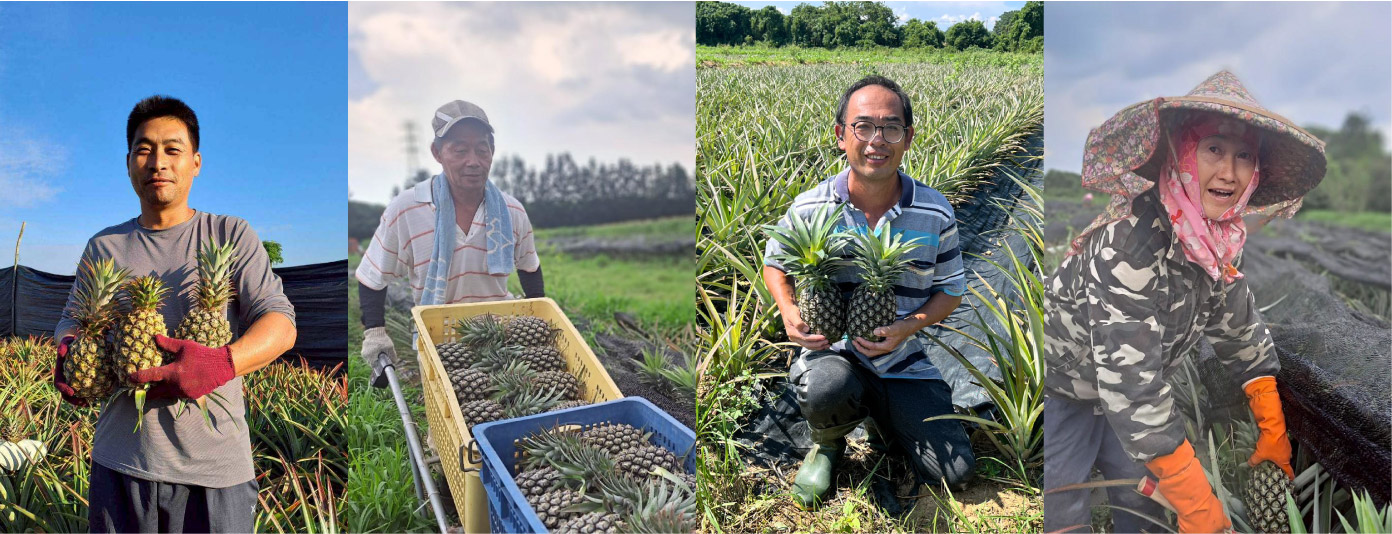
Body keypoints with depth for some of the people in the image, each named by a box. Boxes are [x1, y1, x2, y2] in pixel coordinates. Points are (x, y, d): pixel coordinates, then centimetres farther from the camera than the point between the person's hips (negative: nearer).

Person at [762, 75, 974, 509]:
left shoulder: (935, 213, -6)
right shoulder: (810, 208, -9)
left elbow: (951, 289, 4)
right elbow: (775, 263, 8)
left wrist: (909, 326, -16)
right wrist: (788, 310, -13)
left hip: (903, 361, 2)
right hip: (830, 350, -2)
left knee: (955, 473, -8)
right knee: (827, 389, -39)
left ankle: (883, 420, 24)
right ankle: (827, 444, 1)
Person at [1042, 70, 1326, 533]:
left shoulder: (1218, 237, -7)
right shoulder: (1131, 239, -33)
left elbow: (1242, 331, 8)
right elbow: (1130, 384, -35)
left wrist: (1274, 433, 8)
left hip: (1124, 392, 8)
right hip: (1060, 388, -7)